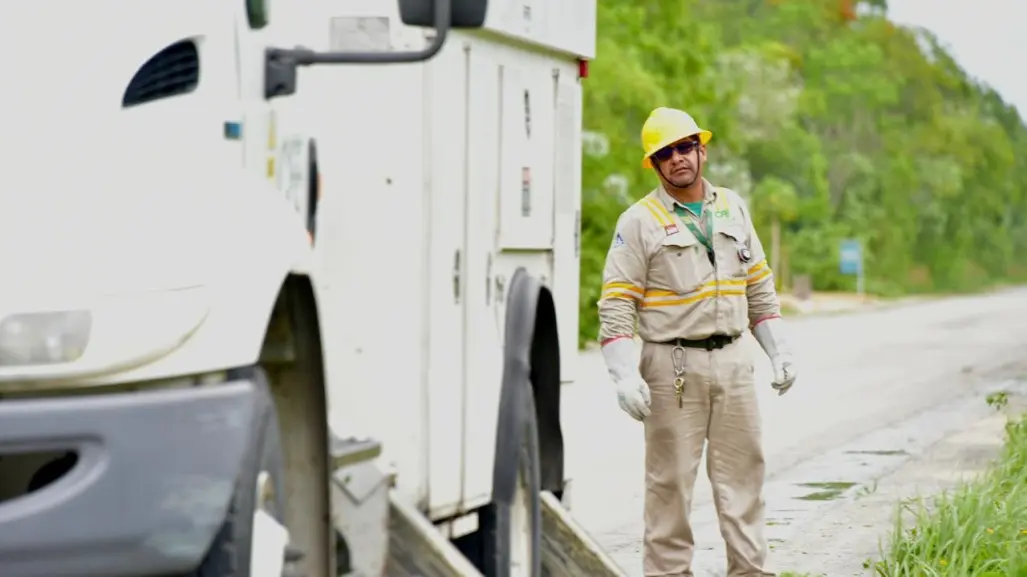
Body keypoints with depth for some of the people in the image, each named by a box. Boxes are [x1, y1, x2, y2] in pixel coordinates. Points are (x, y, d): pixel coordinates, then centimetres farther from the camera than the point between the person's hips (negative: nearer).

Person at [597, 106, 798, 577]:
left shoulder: (733, 208, 12)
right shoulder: (639, 222, -3)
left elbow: (760, 288, 19)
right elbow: (616, 306, -7)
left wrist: (779, 351, 11)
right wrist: (625, 377, -18)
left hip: (731, 361, 5)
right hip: (672, 365, -4)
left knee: (743, 471, 6)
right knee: (670, 479, -2)